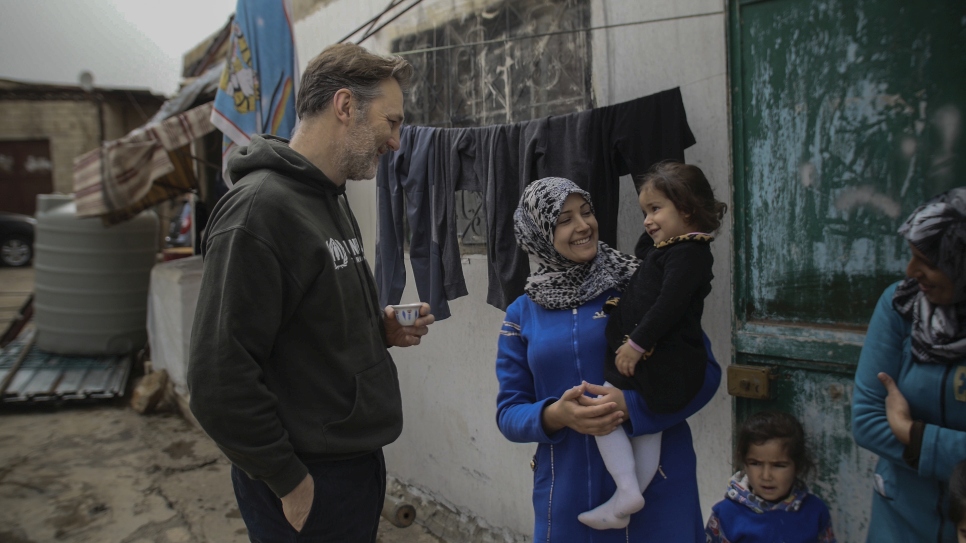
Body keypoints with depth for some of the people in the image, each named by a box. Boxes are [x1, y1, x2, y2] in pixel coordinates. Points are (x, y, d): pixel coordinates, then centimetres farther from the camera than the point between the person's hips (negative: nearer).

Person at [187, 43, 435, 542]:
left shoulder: (333, 201, 9)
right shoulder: (259, 209, -21)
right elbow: (220, 383, -24)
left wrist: (381, 329, 1)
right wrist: (291, 483, -15)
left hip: (359, 463, 9)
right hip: (308, 484, -8)